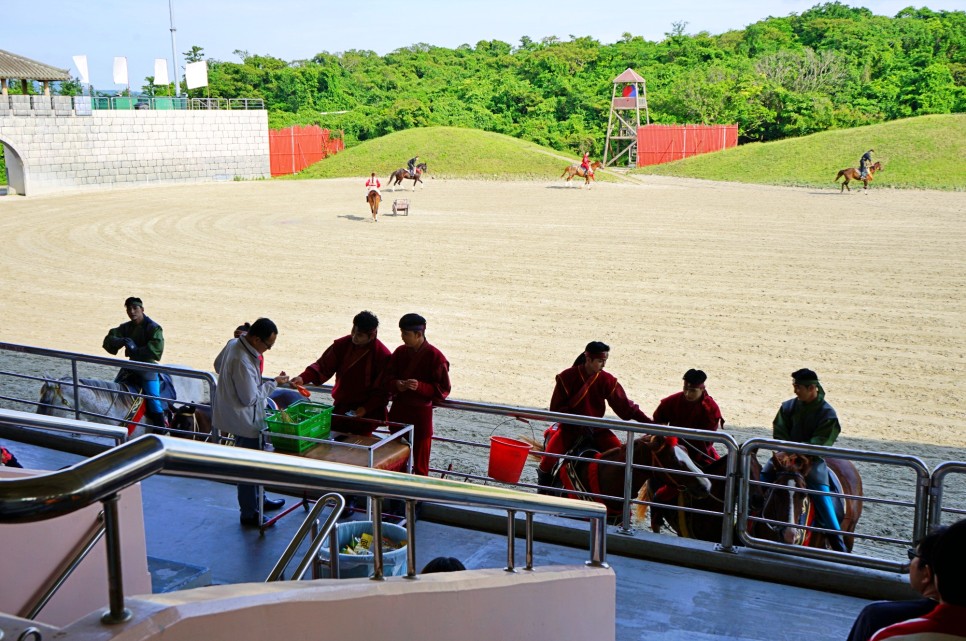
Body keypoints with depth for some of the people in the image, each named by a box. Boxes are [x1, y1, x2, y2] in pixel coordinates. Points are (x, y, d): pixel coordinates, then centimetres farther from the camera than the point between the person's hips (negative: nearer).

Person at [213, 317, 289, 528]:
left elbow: (218, 366, 17)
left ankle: (258, 499, 40)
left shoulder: (233, 344, -2)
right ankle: (249, 514, 16)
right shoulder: (243, 361, -32)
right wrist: (273, 383, -16)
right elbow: (250, 398, -25)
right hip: (245, 421, -10)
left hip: (232, 413, 10)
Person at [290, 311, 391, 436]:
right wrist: (303, 378, -20)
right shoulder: (342, 344, -3)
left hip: (366, 413, -4)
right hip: (340, 409, 5)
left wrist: (366, 409, -19)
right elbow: (323, 366, -4)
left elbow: (383, 390, -10)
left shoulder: (382, 355, -15)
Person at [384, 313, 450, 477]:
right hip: (398, 411, 5)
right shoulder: (400, 352, 4)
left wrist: (420, 386, -26)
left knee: (420, 462, 3)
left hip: (421, 413, -5)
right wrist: (396, 384, -12)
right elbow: (388, 378, 10)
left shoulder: (435, 357, -12)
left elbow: (443, 390, -11)